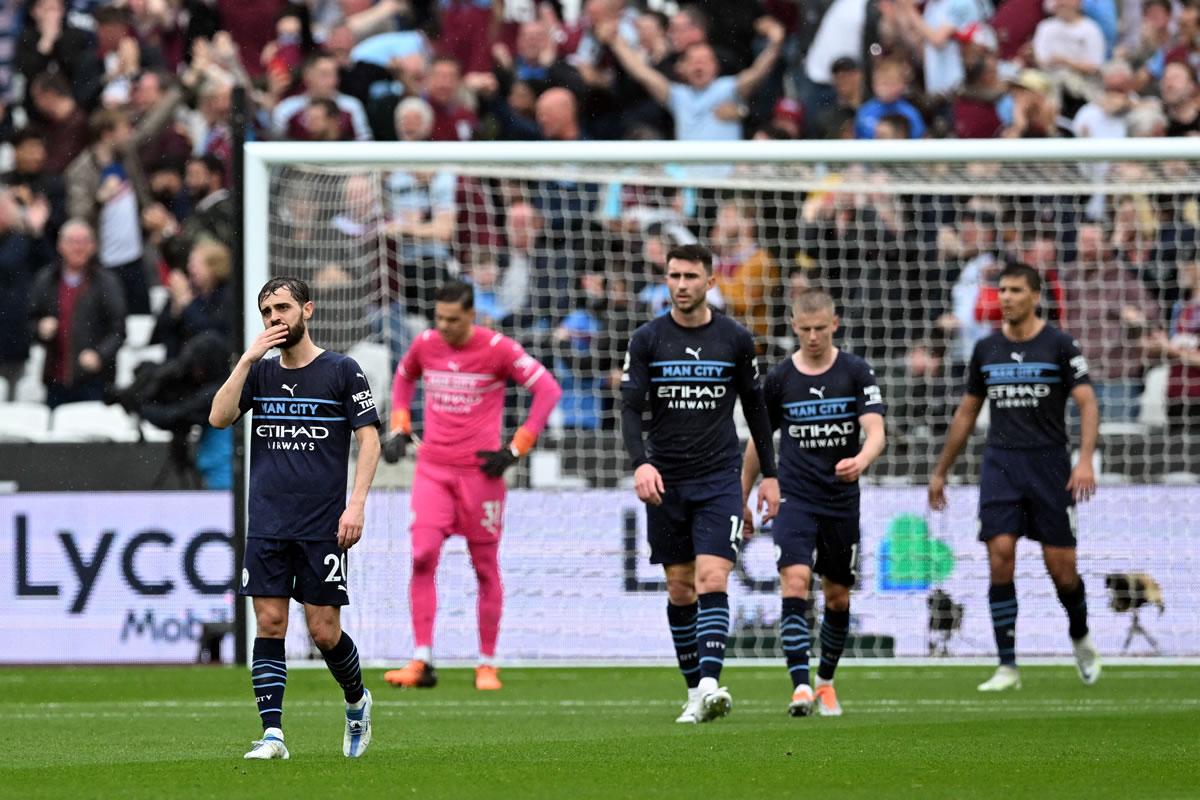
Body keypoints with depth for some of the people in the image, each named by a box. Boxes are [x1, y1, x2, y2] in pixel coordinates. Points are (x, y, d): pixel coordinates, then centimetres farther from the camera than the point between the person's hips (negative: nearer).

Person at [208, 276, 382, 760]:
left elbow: (369, 438, -2)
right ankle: (272, 734, -5)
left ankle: (357, 701, 27)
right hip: (266, 525, 3)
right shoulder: (260, 372, 10)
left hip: (323, 527, -3)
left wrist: (356, 504, -12)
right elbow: (219, 417, -3)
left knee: (324, 631, -1)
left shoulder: (341, 371, -1)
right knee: (270, 624, -4)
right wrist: (248, 359, -9)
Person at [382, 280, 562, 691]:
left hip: (479, 470, -3)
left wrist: (515, 450, -10)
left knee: (486, 567, 4)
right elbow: (403, 378, 25)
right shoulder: (425, 345, 3)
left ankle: (487, 664, 14)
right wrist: (399, 429, 13)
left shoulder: (497, 349, -10)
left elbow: (548, 390, -8)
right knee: (423, 556, -12)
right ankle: (421, 661, -11)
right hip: (432, 468, 3)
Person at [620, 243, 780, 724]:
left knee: (712, 581, -16)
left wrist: (769, 473, 12)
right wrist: (640, 462, -22)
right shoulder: (647, 340, 1)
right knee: (680, 591, 7)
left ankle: (710, 687, -26)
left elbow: (755, 408, 13)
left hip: (719, 479, -1)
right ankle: (695, 692, 17)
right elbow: (631, 409, -5)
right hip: (665, 482, 1)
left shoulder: (735, 340, 2)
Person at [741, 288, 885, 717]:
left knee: (838, 597, 9)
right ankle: (800, 686, -25)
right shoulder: (779, 379, 2)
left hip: (842, 500, 1)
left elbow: (875, 431, -11)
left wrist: (861, 461, -33)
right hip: (794, 497, -1)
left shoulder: (856, 372, -1)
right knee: (795, 580, -20)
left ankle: (826, 680, 31)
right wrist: (742, 497, 17)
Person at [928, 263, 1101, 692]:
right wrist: (940, 471, 19)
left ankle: (1080, 638, 30)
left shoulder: (1060, 345, -4)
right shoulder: (986, 349, 9)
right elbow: (966, 413, 18)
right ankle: (1007, 668, -8)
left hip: (1049, 464, -3)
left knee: (1061, 568, -1)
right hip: (1000, 465, 3)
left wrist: (1085, 459, -25)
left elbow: (1088, 403, -10)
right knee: (1000, 558, -11)